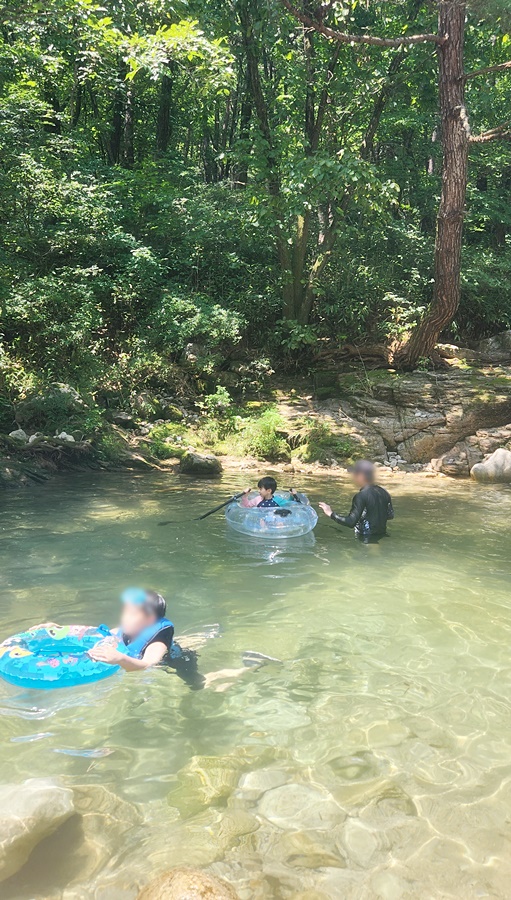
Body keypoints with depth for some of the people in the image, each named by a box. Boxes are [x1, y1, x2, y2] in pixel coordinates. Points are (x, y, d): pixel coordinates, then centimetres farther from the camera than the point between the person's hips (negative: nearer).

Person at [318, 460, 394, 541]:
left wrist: (331, 514, -17)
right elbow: (390, 515, 10)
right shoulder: (384, 493, 2)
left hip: (366, 539, -7)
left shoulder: (361, 496, -19)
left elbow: (351, 522, -25)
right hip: (382, 536, 7)